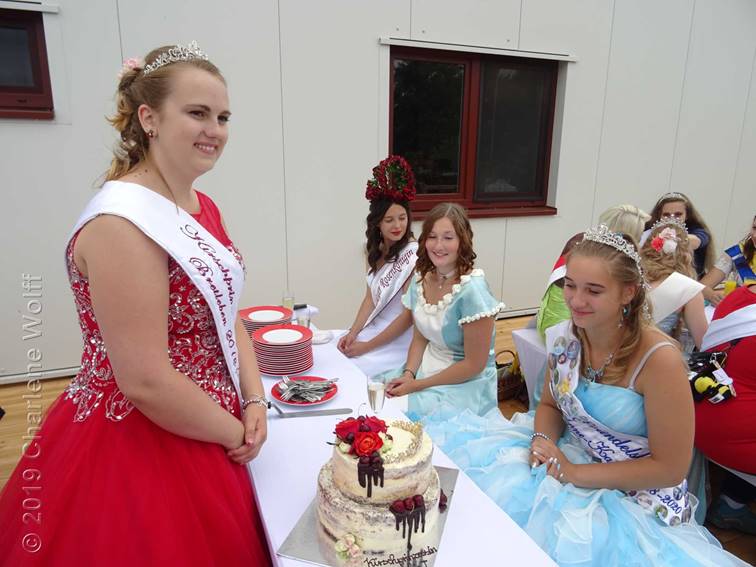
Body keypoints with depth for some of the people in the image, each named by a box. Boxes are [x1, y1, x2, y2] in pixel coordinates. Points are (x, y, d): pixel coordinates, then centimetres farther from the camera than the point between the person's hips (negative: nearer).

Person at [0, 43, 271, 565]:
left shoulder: (203, 207, 4)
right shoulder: (122, 223, -24)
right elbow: (144, 380, -26)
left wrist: (255, 400, -5)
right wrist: (237, 432, -13)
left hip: (202, 433, 8)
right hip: (137, 451, -8)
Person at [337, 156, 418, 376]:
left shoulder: (414, 256, -20)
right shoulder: (378, 250, 4)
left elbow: (409, 315, -18)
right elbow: (370, 298, 7)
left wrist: (367, 347, -14)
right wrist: (353, 333, -8)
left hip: (401, 339, -7)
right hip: (376, 329, 7)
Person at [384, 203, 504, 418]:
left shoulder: (473, 289, -21)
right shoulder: (421, 279, -1)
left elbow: (474, 365, -18)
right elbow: (419, 338, 8)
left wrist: (418, 385, -16)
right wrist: (408, 374, -10)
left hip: (466, 385, -6)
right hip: (425, 370, 6)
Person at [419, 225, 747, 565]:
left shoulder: (658, 359, -22)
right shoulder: (564, 338, -7)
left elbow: (670, 468, -16)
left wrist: (575, 474, -19)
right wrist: (543, 440, -12)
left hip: (635, 497, -4)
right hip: (565, 458, 5)